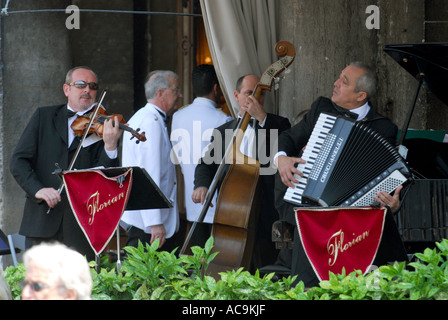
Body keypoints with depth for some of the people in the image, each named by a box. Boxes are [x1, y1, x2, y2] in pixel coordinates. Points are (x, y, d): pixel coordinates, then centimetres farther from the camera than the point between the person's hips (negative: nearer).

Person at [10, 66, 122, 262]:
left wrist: (110, 146, -24)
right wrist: (37, 189, -15)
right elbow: (19, 161, 2)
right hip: (42, 222, 1)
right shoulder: (43, 117, 10)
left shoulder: (100, 126, 6)